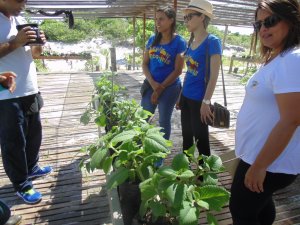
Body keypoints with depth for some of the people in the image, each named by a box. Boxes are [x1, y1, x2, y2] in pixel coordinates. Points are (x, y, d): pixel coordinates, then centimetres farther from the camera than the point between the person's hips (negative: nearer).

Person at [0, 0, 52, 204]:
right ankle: (22, 185, 18)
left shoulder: (21, 20, 13)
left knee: (34, 133, 19)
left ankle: (31, 168, 40)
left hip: (30, 90, 8)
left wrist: (38, 45, -1)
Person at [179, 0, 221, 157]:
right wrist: (180, 95, 16)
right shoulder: (191, 42, 9)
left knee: (200, 138, 5)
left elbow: (214, 76, -16)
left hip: (199, 99, -7)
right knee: (186, 136, 17)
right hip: (186, 97, 7)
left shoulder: (212, 42, -12)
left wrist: (206, 101, -19)